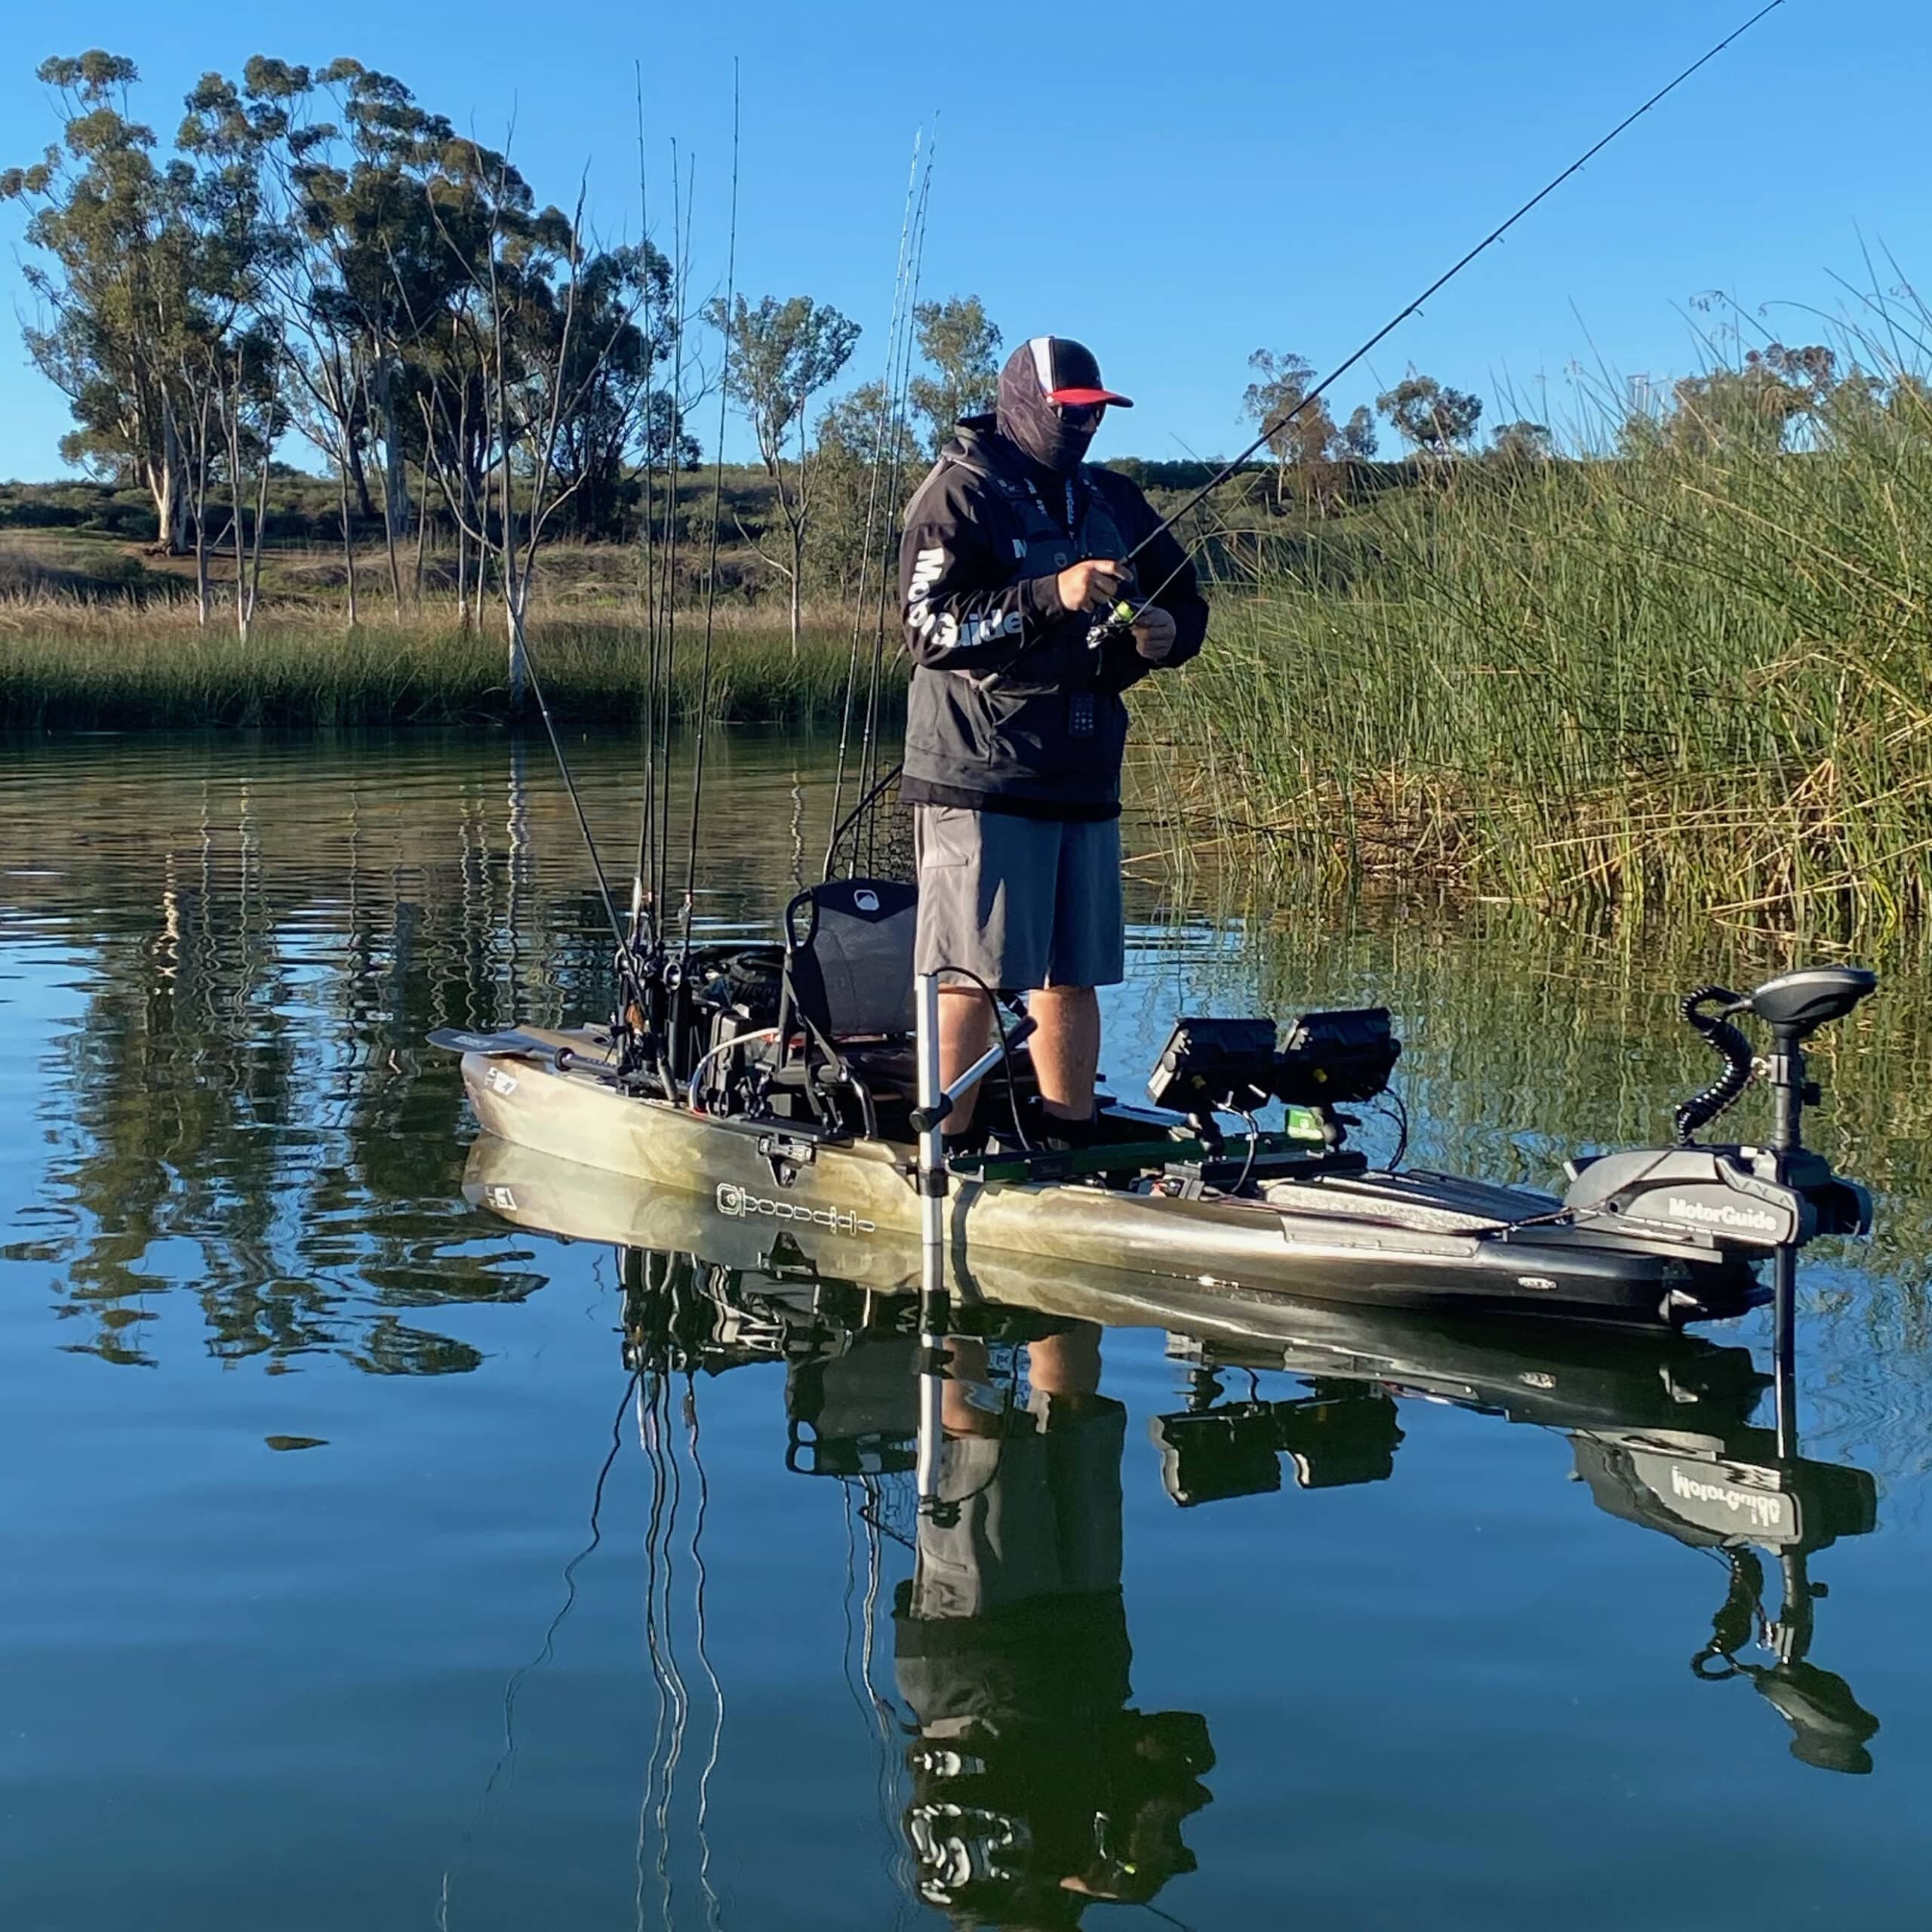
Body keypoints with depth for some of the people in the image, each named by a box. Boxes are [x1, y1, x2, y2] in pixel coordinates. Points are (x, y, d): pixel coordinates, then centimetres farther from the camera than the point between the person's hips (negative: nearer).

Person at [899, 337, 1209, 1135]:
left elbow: (1188, 600, 24)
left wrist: (1166, 634, 0)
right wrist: (1053, 596, -24)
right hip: (979, 779, -7)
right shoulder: (960, 494, -5)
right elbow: (932, 630, -16)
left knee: (1072, 976, 11)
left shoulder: (1112, 501, 17)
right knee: (968, 977, -8)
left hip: (1084, 779, 7)